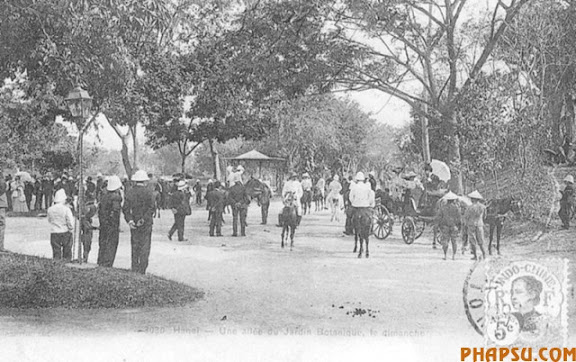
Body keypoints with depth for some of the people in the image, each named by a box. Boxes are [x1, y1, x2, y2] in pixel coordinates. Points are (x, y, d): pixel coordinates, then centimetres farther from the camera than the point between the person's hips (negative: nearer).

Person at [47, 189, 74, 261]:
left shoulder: (50, 209, -1)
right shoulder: (66, 209, -13)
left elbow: (49, 220, 13)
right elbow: (70, 222, -13)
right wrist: (71, 229, 2)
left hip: (54, 233, 3)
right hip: (65, 232, -3)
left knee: (56, 253, 7)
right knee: (67, 253, 7)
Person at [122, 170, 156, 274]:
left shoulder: (129, 192, 3)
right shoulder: (148, 192, -7)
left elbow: (125, 208, -3)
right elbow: (151, 208, -15)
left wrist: (129, 220, -7)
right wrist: (143, 219, -14)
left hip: (134, 223, 3)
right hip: (146, 223, -3)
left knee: (135, 247, 13)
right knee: (145, 247, 2)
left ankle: (134, 270, 14)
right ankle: (142, 271, 0)